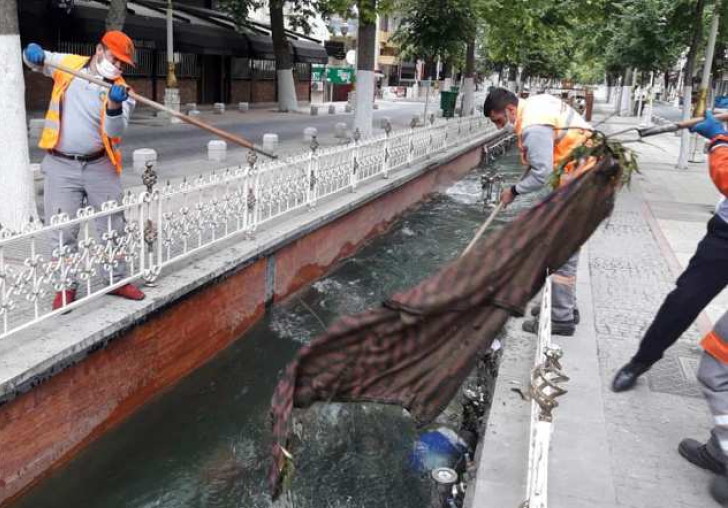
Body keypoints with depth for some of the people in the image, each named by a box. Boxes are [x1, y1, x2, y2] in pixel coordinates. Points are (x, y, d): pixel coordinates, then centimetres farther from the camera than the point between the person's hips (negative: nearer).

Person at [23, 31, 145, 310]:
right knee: (63, 232, 2)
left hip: (100, 166, 0)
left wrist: (114, 105, -36)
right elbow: (35, 61, 20)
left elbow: (115, 131, -17)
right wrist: (34, 53, -3)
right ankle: (66, 286, 15)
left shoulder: (120, 89, -3)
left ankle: (117, 280, 23)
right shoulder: (67, 64, 2)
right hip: (61, 165, 0)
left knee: (113, 227, 8)